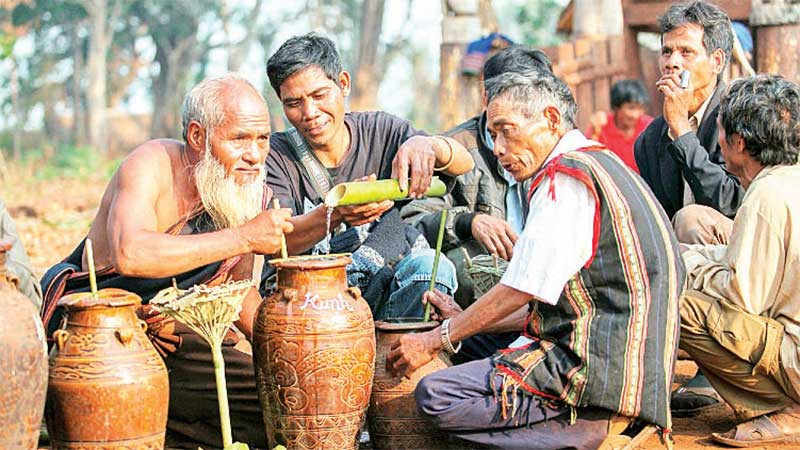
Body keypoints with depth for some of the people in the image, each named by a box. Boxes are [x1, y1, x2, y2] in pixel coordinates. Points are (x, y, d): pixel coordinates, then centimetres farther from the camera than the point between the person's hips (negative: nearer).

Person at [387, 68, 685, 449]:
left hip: (597, 364, -11)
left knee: (435, 395, -17)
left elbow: (522, 290, -13)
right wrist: (461, 323, 20)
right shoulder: (600, 164, 20)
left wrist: (439, 339, -3)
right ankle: (592, 416, 6)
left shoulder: (567, 177, -12)